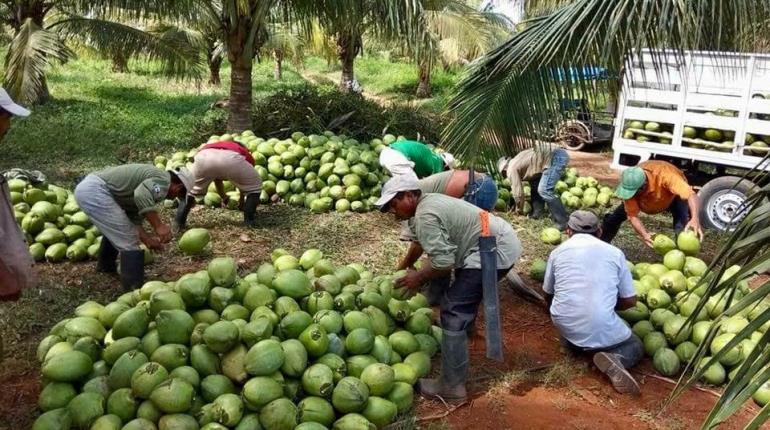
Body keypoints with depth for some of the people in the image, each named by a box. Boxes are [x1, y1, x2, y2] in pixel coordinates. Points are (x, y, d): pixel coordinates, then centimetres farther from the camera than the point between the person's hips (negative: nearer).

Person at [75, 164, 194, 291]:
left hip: (85, 187, 11)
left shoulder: (153, 180, 22)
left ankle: (105, 265, 54)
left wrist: (146, 238, 10)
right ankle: (134, 288, -1)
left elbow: (134, 217, 20)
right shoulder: (162, 179, -7)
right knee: (129, 242, -6)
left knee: (113, 231, 34)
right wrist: (159, 226, -26)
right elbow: (141, 195, -29)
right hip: (95, 191, -11)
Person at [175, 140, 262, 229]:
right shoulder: (246, 154, 40)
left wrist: (224, 198, 71)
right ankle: (249, 219, 21)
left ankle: (179, 221, 23)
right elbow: (244, 183, 47)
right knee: (254, 185, 24)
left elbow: (217, 179, 56)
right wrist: (241, 202, 63)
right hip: (231, 158, -3)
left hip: (204, 156, 3)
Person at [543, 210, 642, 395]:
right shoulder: (615, 253, 5)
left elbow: (548, 294, 21)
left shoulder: (558, 251, 9)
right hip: (602, 328, -3)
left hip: (565, 326, 4)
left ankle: (575, 343, 5)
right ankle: (614, 360, -7)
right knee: (636, 346, 25)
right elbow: (630, 301, 9)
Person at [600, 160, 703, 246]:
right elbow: (632, 215, -30)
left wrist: (695, 219, -70)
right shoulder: (630, 185, -34)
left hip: (673, 196, -2)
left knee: (682, 227, -29)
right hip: (646, 200, 3)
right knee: (613, 218, -4)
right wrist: (644, 234, -48)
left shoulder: (665, 175, -46)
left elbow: (691, 195, -53)